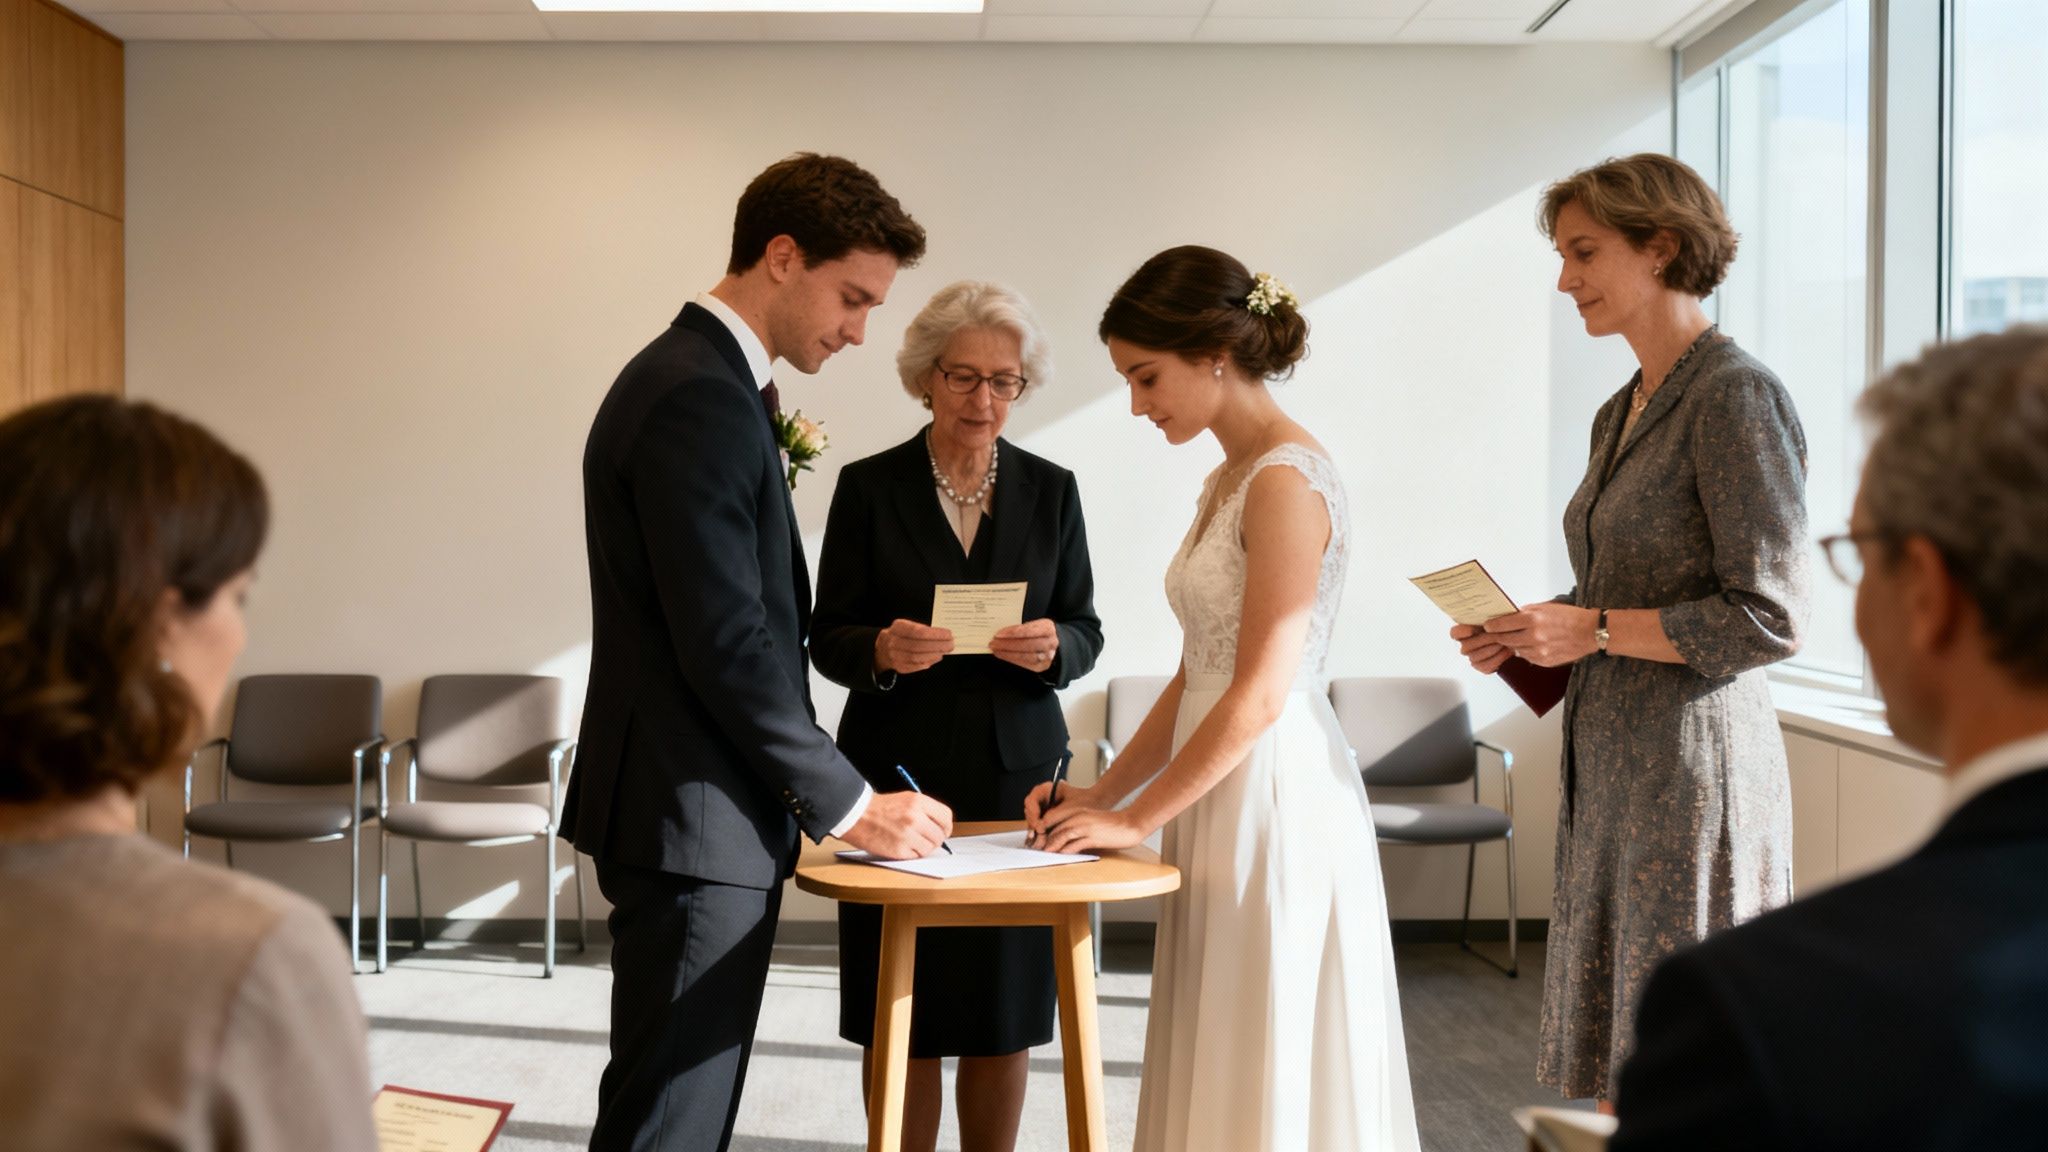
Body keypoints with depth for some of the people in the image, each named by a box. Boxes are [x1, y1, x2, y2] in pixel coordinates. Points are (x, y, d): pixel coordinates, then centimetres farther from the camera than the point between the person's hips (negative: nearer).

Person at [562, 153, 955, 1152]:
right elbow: (726, 643, -22)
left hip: (701, 816, 11)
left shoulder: (705, 381, 15)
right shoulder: (697, 397, -18)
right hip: (693, 819, -11)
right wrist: (847, 803, -14)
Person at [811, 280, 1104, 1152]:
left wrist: (1054, 647, -16)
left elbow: (1085, 632, 7)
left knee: (1006, 1012, 6)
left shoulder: (1051, 490, 5)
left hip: (1017, 771, 2)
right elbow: (829, 639, 0)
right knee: (902, 1014, 3)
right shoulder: (868, 487, 0)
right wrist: (883, 651, -21)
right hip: (899, 769, -1)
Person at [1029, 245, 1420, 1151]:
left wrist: (1135, 820, -13)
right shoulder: (1230, 479, 14)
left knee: (1267, 1078, 0)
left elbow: (1261, 695, -19)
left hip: (1274, 801, -9)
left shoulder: (1287, 480, -14)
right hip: (1224, 800, 9)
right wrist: (1101, 794, 9)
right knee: (1220, 1074, 13)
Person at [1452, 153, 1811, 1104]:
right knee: (1616, 1080, 12)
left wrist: (1593, 630, -15)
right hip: (1611, 766, 9)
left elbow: (1769, 617, -16)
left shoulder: (1735, 397, -12)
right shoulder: (1621, 414, 15)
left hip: (1695, 766, -9)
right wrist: (1527, 634, 7)